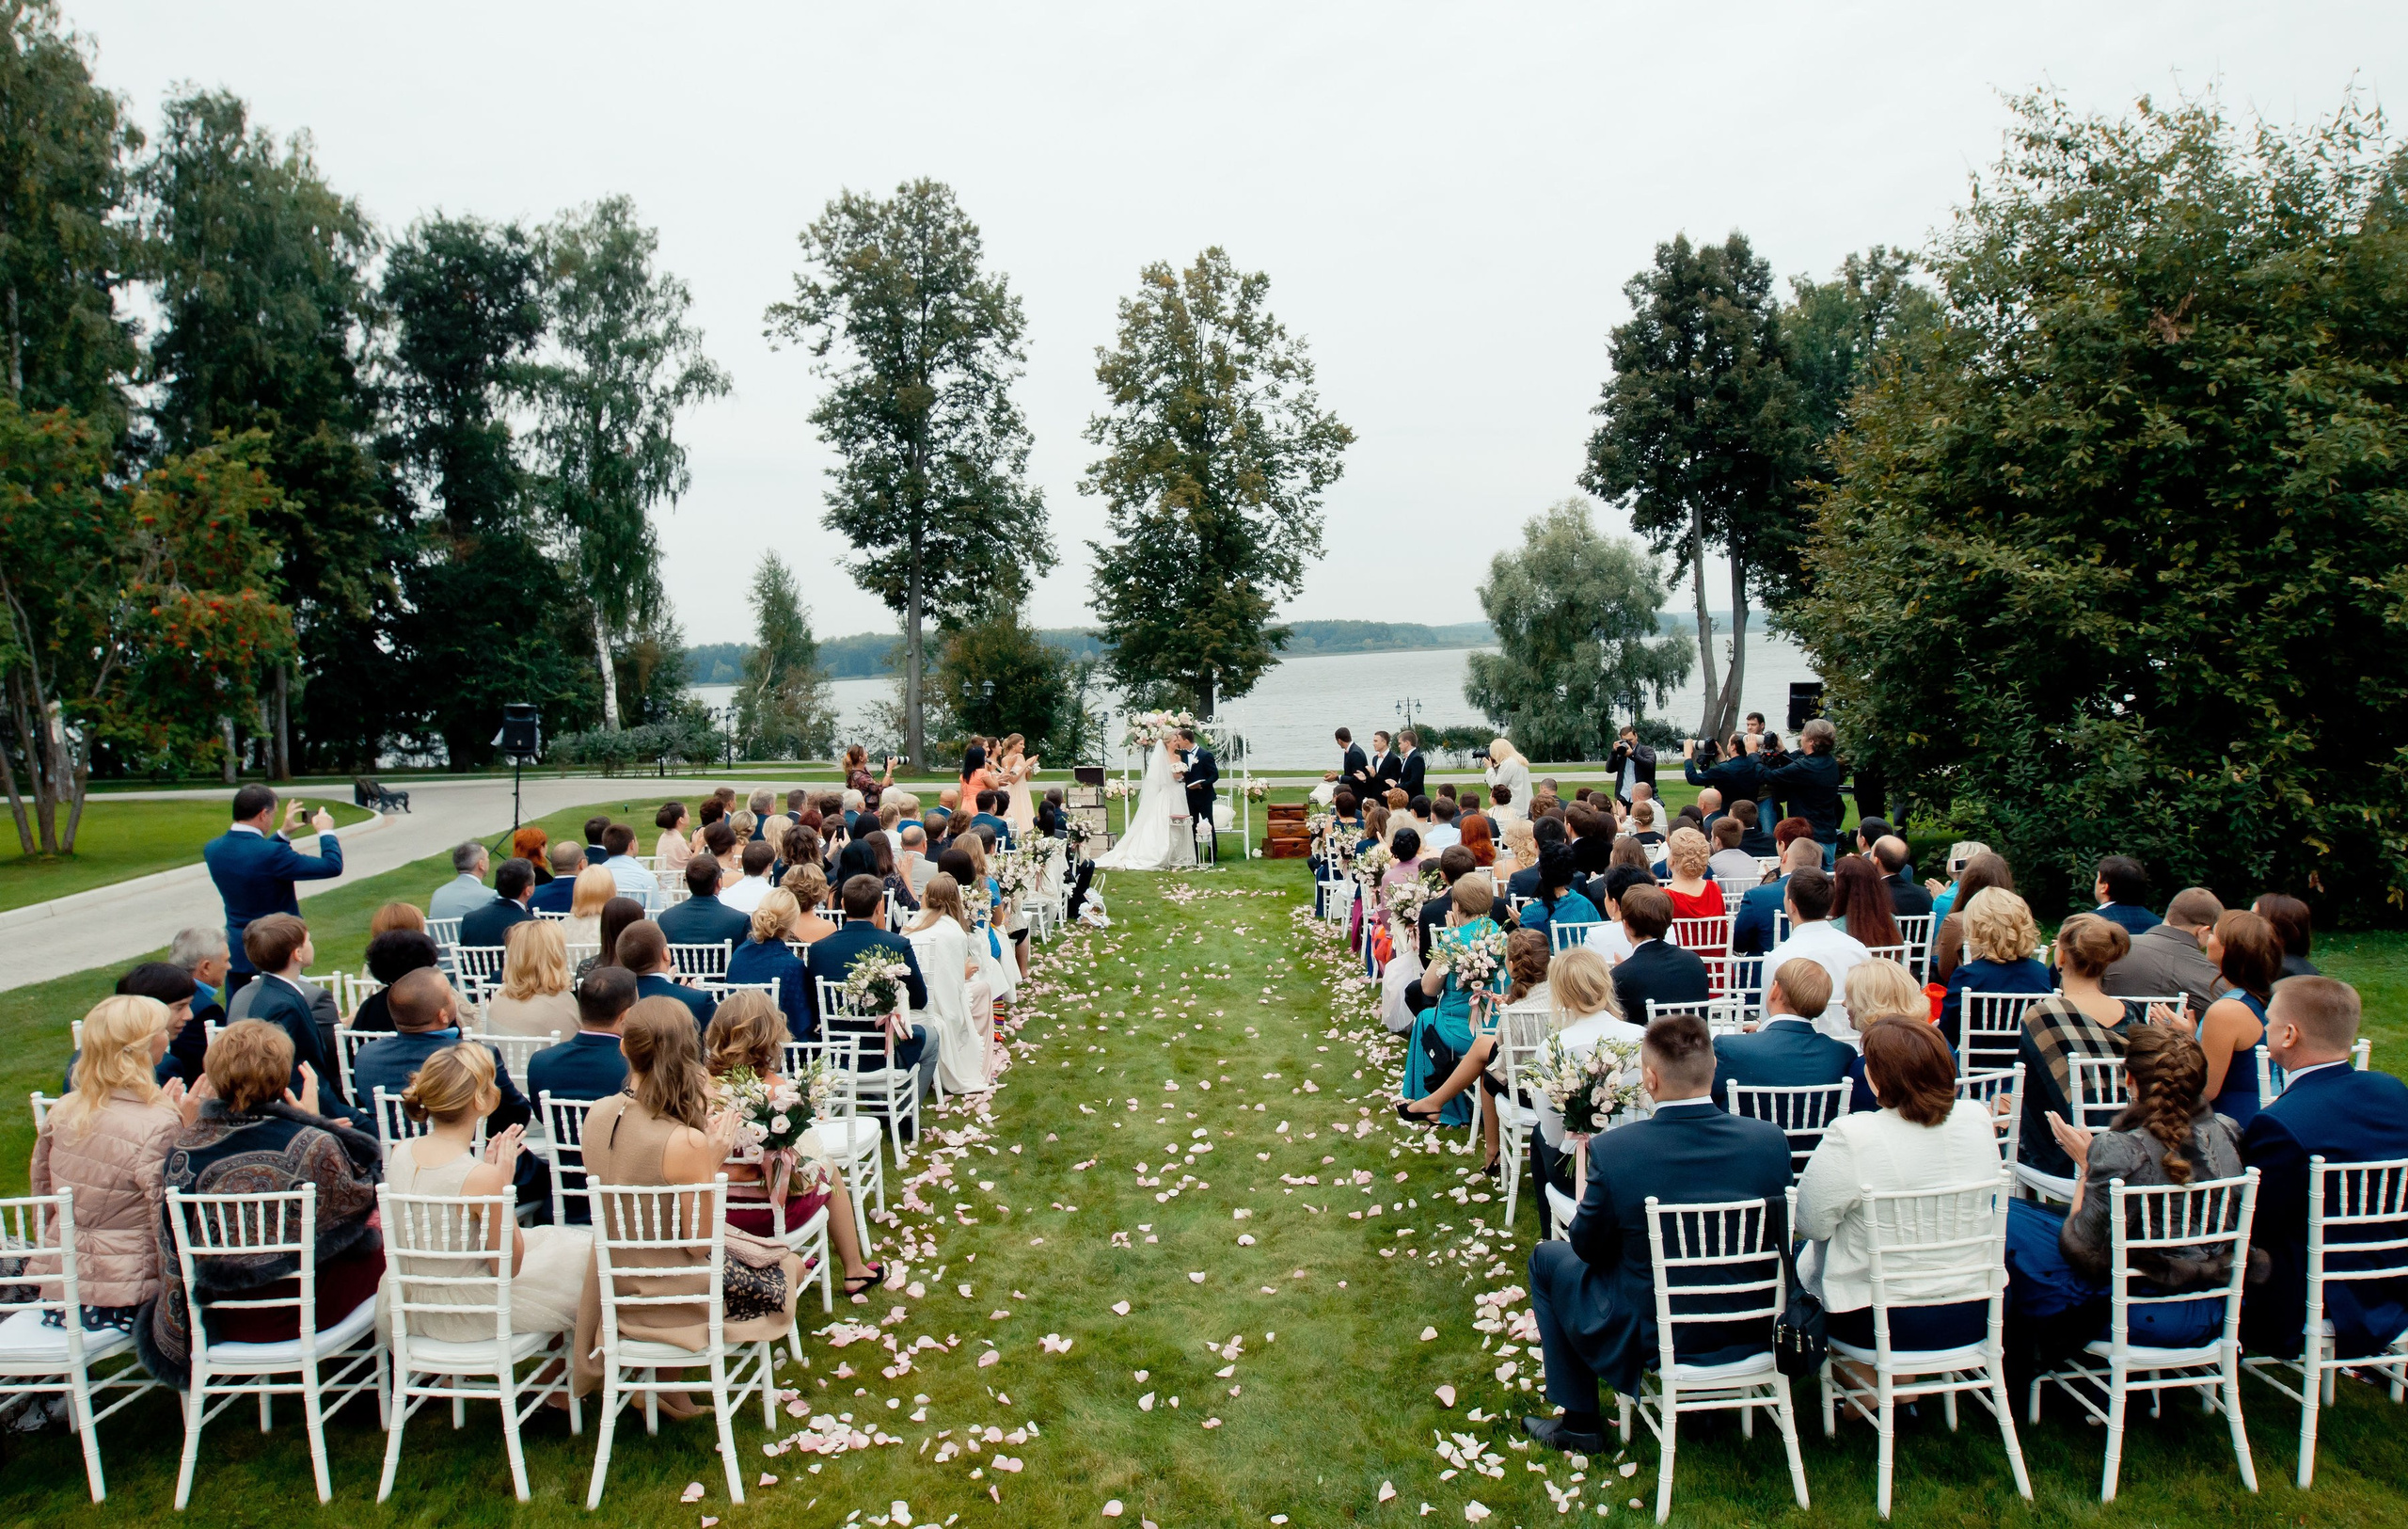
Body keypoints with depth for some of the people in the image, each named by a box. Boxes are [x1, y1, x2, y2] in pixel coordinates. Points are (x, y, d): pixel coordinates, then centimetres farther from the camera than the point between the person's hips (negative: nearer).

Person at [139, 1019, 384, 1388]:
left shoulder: (185, 1146, -12)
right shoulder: (313, 1145, -23)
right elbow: (358, 1195, -4)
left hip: (220, 1317, 5)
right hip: (297, 1315, -5)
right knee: (378, 1233, 21)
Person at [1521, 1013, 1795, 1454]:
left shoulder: (1612, 1149, -24)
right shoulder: (1770, 1140, -15)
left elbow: (1588, 1248, -9)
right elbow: (1778, 1235, 2)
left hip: (1652, 1338, -4)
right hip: (1752, 1332, 4)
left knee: (1547, 1258, 21)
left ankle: (1580, 1423, 27)